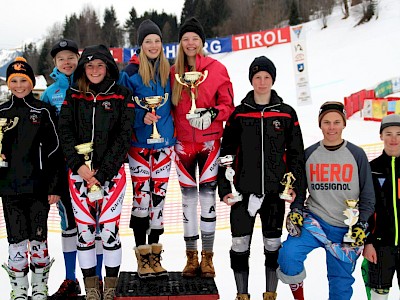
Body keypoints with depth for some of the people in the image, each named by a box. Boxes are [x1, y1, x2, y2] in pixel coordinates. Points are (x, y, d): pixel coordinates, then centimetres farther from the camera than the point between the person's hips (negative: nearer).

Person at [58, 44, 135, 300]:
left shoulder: (122, 97, 1)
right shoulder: (73, 97, 8)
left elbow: (123, 137, -5)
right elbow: (65, 133, 3)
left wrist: (101, 174, -11)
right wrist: (79, 166, -11)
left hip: (112, 172, -2)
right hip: (80, 172, 2)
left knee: (109, 228, -2)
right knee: (84, 229, 4)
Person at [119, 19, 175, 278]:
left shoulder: (168, 72, 6)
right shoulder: (130, 73, -4)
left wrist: (172, 134, 6)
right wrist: (141, 117, -20)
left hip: (164, 143, 3)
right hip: (139, 143, -3)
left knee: (158, 196, 7)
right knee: (141, 196, -3)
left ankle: (155, 254, 17)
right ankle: (142, 255, 9)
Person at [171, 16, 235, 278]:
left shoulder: (217, 69, -1)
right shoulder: (174, 71, 7)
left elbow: (228, 104, 0)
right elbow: (170, 106, 13)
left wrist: (212, 114, -17)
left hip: (209, 141, -2)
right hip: (183, 142, 2)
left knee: (208, 196, 0)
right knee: (188, 197, 6)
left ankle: (207, 258, 12)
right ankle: (191, 257, 17)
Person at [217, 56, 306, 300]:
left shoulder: (286, 113, 3)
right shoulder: (239, 114, 3)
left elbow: (296, 153, 6)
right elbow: (226, 152, 4)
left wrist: (296, 186, -2)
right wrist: (224, 187, -2)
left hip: (275, 190, 0)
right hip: (244, 189, 0)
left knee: (273, 243, 8)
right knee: (240, 243, 3)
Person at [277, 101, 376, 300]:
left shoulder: (357, 155, 0)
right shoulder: (309, 154, 3)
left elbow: (368, 196, 3)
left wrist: (360, 225, -6)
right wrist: (295, 211, -4)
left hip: (345, 229, 0)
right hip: (314, 221, 0)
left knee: (341, 281, 4)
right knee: (288, 254, -22)